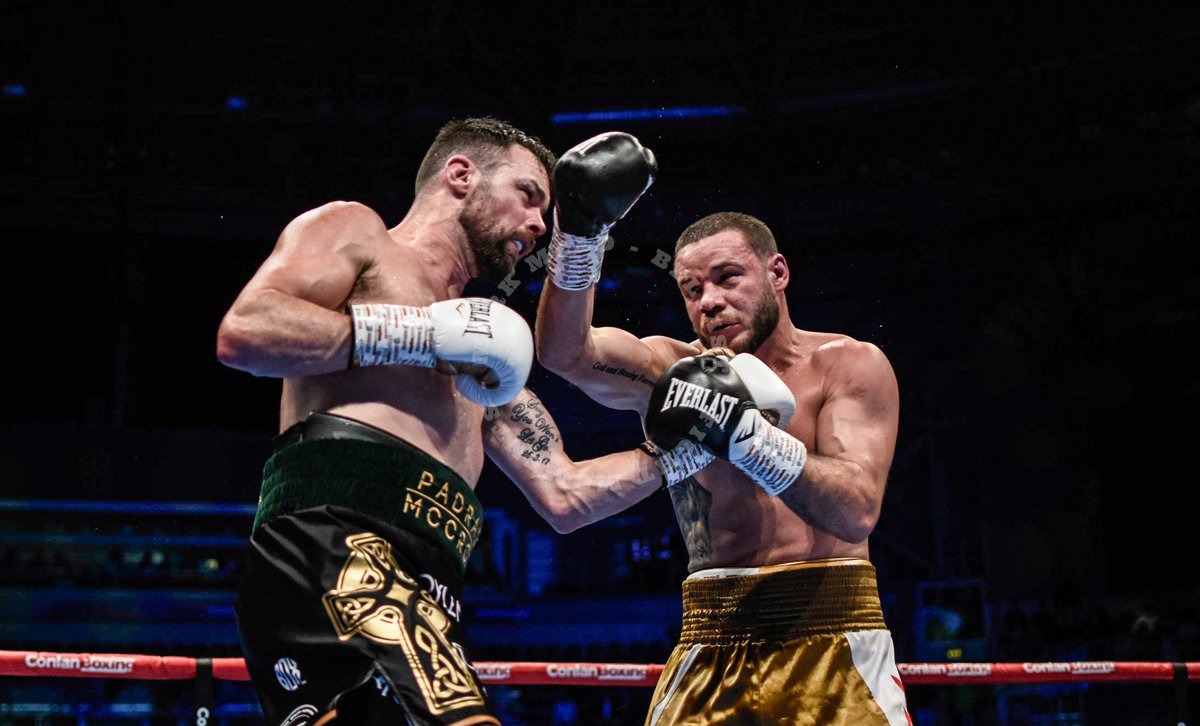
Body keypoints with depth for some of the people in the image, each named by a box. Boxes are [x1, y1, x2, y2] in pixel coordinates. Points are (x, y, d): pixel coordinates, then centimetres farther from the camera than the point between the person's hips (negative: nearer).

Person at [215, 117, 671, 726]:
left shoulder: (483, 354, 35)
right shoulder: (354, 229, 14)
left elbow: (564, 496, 32)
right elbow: (243, 332, -5)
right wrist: (431, 335, -3)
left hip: (425, 593, 8)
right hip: (337, 538, -8)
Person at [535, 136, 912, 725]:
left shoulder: (849, 365, -1)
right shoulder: (673, 370, 4)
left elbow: (856, 511, -15)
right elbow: (564, 350, -15)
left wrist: (743, 431, -28)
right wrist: (579, 233, -29)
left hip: (831, 638, -1)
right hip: (712, 642, 2)